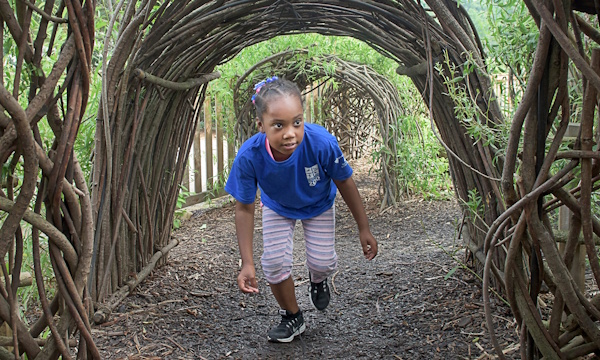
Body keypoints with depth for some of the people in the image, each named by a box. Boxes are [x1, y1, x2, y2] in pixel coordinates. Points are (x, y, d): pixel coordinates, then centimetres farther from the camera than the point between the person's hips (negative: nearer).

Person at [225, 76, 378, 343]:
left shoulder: (322, 143, -42)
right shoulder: (249, 156, -39)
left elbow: (344, 183, -21)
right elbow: (245, 209, -22)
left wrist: (364, 229, -10)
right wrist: (247, 263, -23)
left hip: (318, 205, 0)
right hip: (277, 207, 1)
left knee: (322, 262, -4)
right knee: (275, 262, -8)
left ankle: (317, 279, 37)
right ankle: (292, 318, 20)